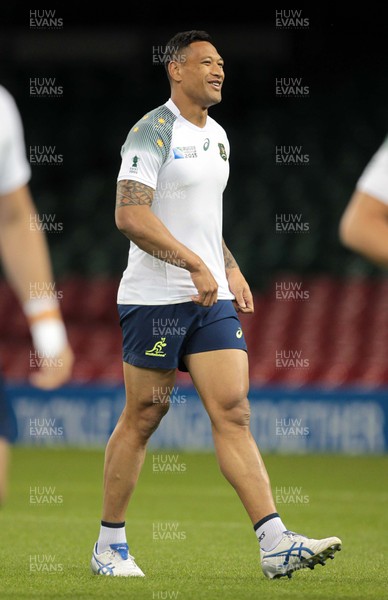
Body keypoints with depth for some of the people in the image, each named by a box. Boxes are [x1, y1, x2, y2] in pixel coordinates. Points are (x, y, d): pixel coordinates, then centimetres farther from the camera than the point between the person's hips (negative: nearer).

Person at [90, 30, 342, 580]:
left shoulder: (217, 136, 17)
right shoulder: (153, 132, -10)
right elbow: (130, 215, -20)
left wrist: (231, 270, 17)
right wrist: (194, 264, -23)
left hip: (213, 298, 7)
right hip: (156, 299, -7)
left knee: (233, 412, -3)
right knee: (142, 418, 0)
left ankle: (276, 544, -12)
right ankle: (109, 544, 12)